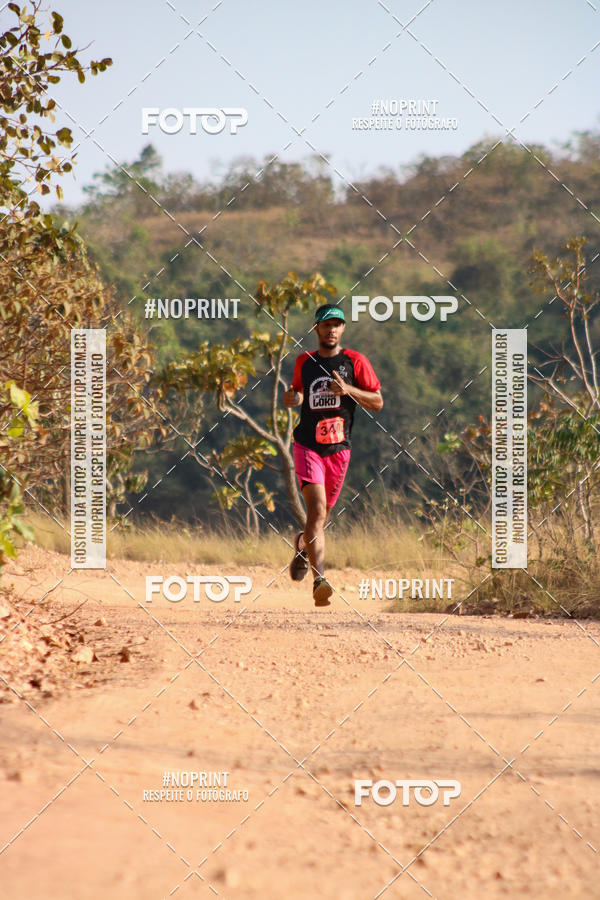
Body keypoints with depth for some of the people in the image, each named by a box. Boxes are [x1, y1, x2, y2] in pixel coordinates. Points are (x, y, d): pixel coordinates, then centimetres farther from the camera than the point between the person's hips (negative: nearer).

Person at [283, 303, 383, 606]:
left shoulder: (355, 361, 1)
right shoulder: (304, 362, 8)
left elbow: (378, 402, 0)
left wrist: (348, 390, -17)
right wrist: (291, 398, -1)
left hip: (339, 448, 1)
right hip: (307, 446, -1)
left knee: (322, 514, 13)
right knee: (317, 509, -18)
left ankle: (302, 543, 49)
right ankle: (320, 580, -26)